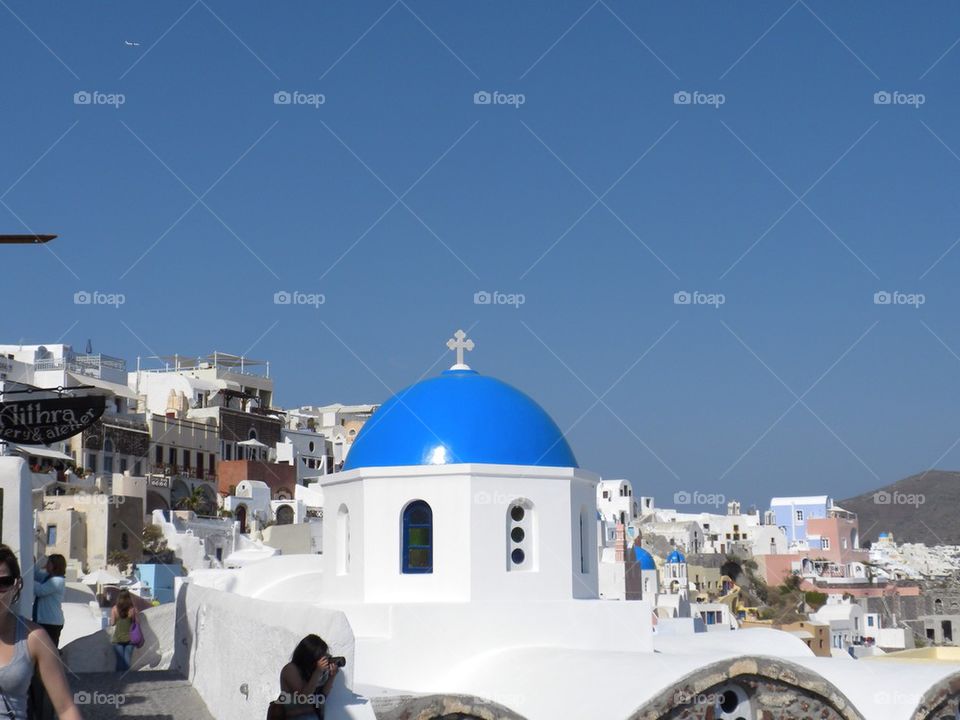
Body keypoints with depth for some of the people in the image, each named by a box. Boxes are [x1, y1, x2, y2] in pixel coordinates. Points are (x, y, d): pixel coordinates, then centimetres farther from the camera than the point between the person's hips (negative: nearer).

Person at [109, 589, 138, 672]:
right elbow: (136, 622, -2)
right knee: (127, 660, 5)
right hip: (129, 638, 0)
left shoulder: (114, 609, -7)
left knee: (120, 660, 6)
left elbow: (112, 623, -4)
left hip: (118, 638, 0)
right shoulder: (133, 609, -7)